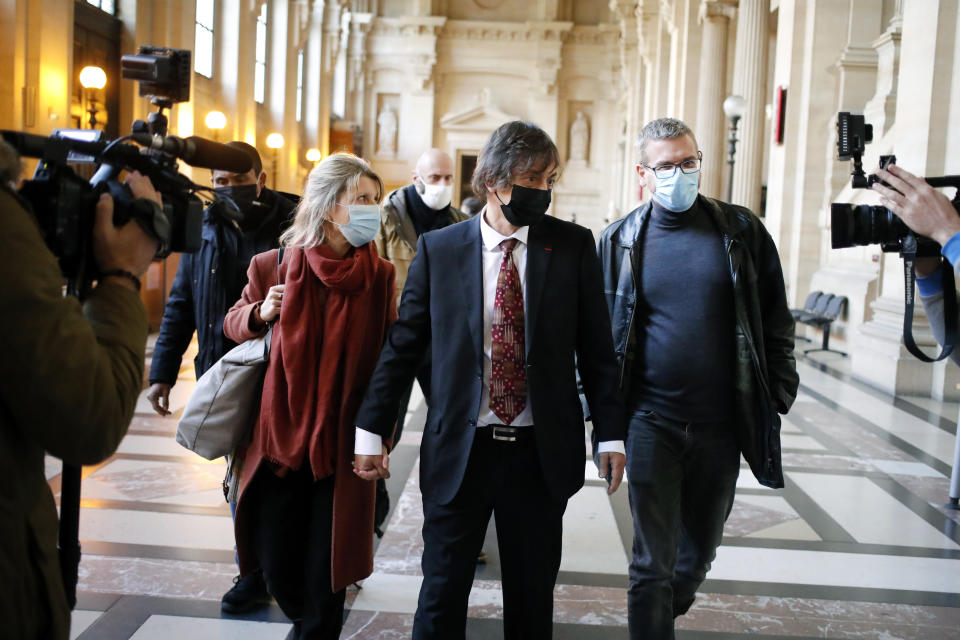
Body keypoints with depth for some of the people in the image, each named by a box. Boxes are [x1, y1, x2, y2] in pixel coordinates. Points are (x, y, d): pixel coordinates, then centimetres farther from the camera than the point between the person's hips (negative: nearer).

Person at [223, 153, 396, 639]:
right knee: (276, 566, 13)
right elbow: (234, 323, 12)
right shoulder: (275, 265, -4)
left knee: (325, 571, 4)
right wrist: (259, 312, -10)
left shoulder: (380, 276, -5)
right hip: (281, 436, 2)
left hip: (344, 445, -1)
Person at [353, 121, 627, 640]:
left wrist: (611, 435, -1)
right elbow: (403, 344, 3)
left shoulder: (573, 246, 0)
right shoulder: (438, 248, -1)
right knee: (442, 589, 10)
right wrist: (371, 430, 2)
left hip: (542, 452, 1)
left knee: (533, 594, 14)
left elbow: (596, 347, 2)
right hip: (458, 450, 0)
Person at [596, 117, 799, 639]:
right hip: (651, 421, -2)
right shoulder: (619, 241, 0)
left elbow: (776, 320, 6)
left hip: (722, 424, 2)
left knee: (699, 552, 19)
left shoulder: (741, 231, 0)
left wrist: (778, 396, 1)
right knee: (652, 562, 2)